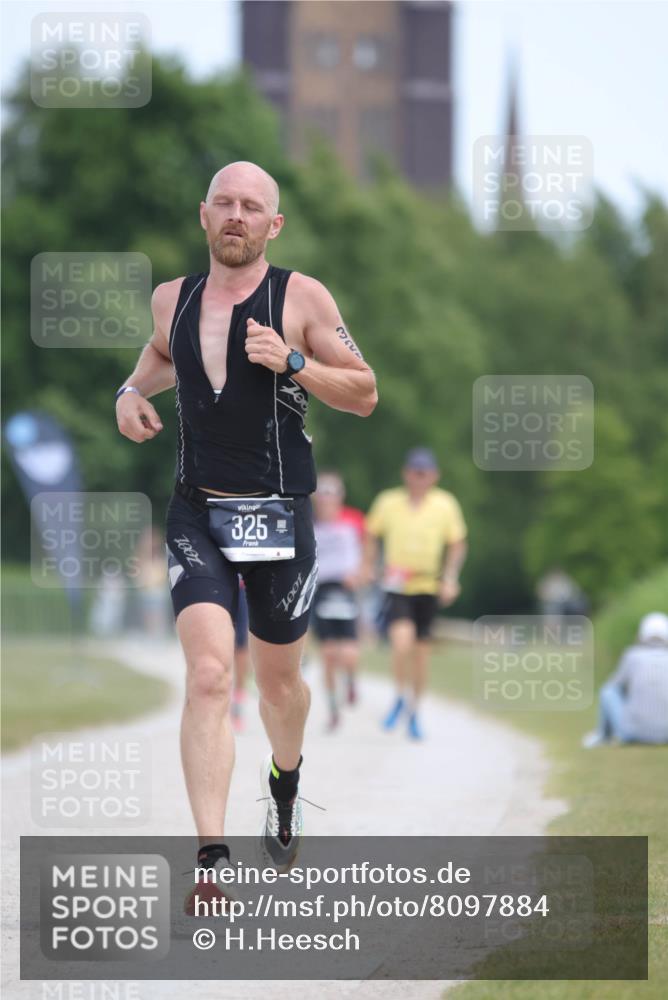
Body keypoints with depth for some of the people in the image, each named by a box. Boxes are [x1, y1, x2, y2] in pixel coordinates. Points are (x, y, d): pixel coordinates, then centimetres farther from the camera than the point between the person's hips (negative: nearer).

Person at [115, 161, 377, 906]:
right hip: (195, 516, 1)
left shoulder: (302, 298, -3)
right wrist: (134, 390, 10)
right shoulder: (173, 298, 7)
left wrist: (292, 364, -16)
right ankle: (212, 860, -21)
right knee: (209, 677, -17)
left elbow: (364, 396, -1)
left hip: (278, 518, -1)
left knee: (277, 682, 14)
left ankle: (284, 781, 49)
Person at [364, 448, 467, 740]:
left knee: (421, 650, 7)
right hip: (396, 587, -2)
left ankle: (414, 711, 25)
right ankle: (401, 698, -1)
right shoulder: (388, 502, -3)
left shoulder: (445, 505, -1)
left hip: (428, 587, 2)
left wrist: (450, 578, -3)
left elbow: (457, 544, 7)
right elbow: (373, 533, 13)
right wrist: (369, 565, 4)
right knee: (402, 639, -23)